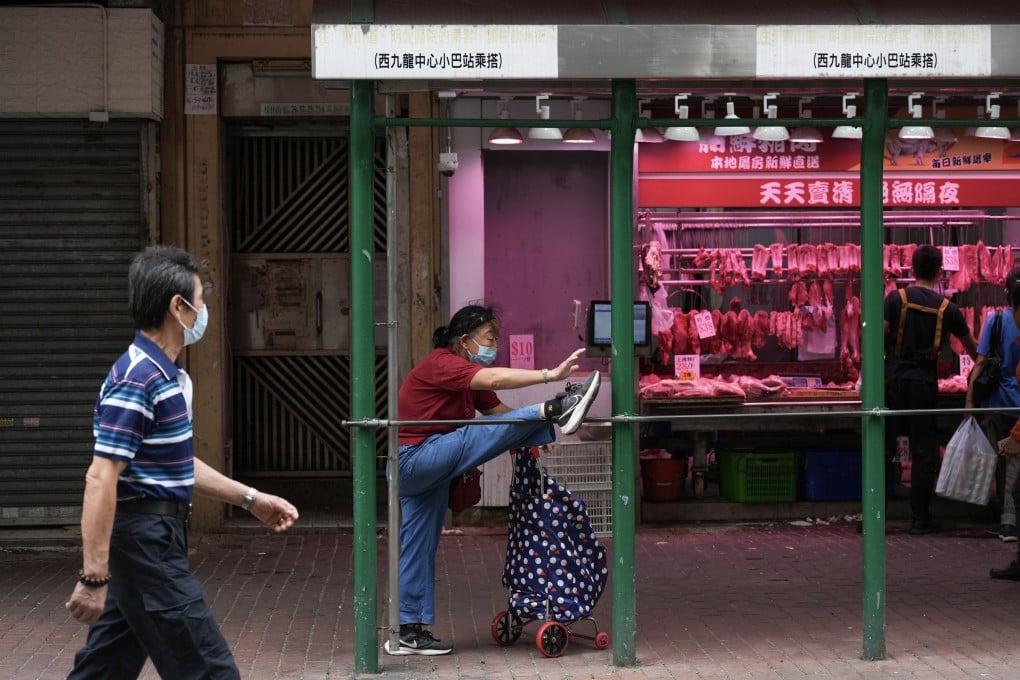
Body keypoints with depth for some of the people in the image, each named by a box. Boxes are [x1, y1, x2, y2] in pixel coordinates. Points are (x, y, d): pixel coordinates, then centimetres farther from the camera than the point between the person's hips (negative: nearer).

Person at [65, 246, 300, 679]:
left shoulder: (167, 376, 14)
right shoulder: (137, 380, -18)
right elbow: (100, 480, -24)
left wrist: (250, 498, 24)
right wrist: (94, 575, -27)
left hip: (152, 536, 10)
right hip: (144, 541, -10)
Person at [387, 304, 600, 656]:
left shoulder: (469, 375, 15)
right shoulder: (441, 364, -17)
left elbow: (498, 410, 8)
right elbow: (494, 380, -31)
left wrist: (531, 436, -8)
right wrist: (549, 374, -36)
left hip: (424, 469, 10)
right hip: (416, 457, -10)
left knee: (420, 548, 9)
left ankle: (409, 632, 12)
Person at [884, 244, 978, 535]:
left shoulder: (896, 298, -2)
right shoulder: (947, 309, 5)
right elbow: (972, 346, 19)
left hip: (894, 380, 0)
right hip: (925, 384, 0)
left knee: (883, 448, 3)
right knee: (924, 451, 4)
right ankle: (920, 518, 5)